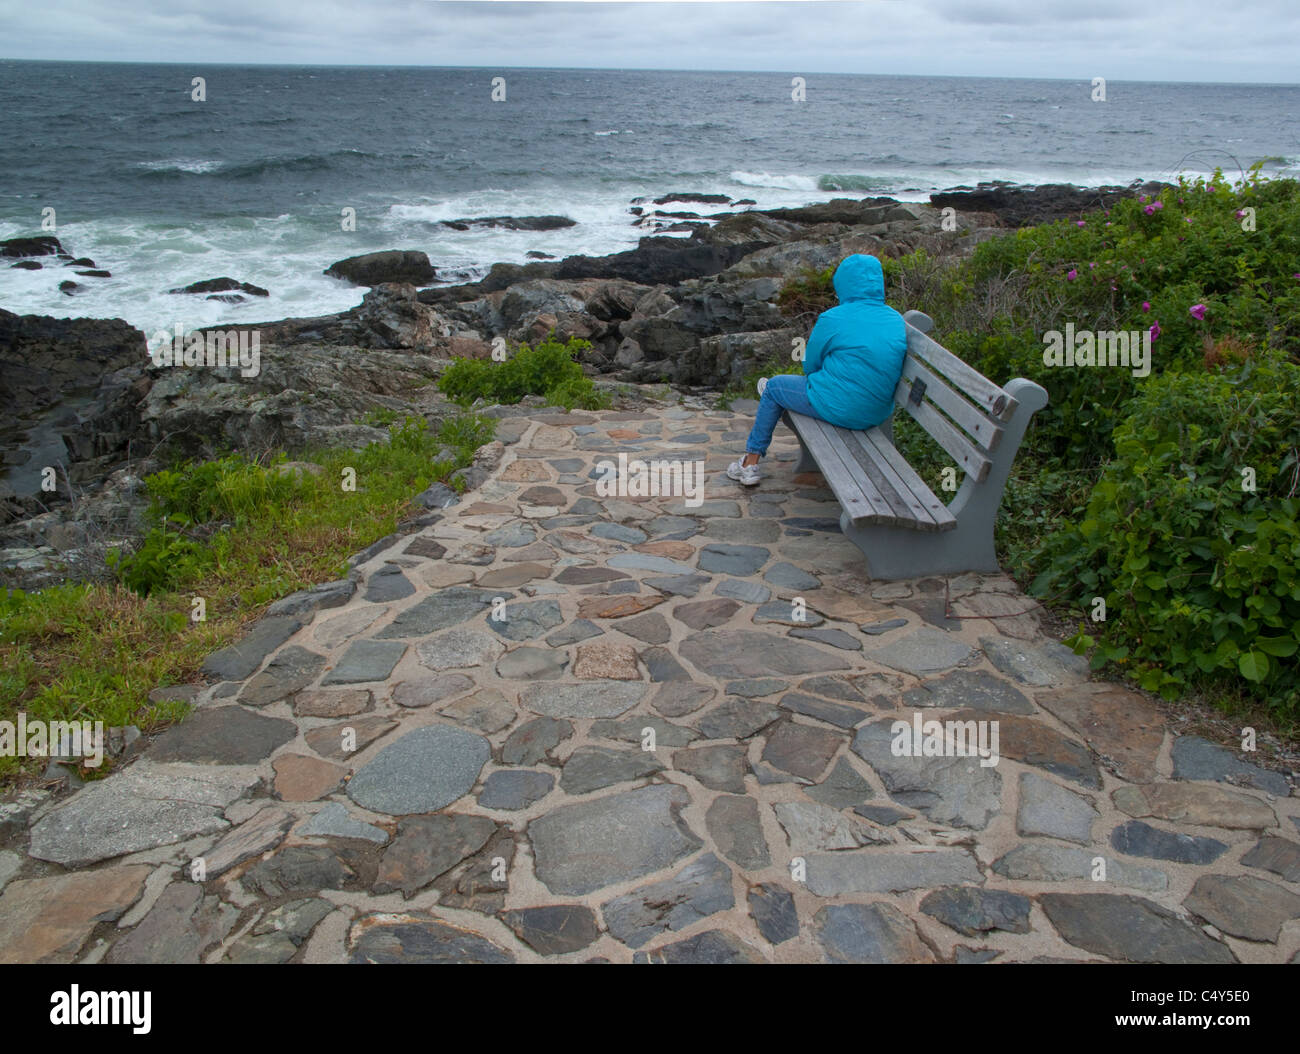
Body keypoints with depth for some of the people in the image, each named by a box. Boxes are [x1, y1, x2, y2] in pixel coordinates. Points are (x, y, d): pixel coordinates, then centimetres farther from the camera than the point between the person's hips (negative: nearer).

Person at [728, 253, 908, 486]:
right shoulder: (896, 319, 1)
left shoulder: (832, 320, -16)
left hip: (837, 409, -6)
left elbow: (811, 365, -3)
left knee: (774, 387, 19)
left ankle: (751, 463, 26)